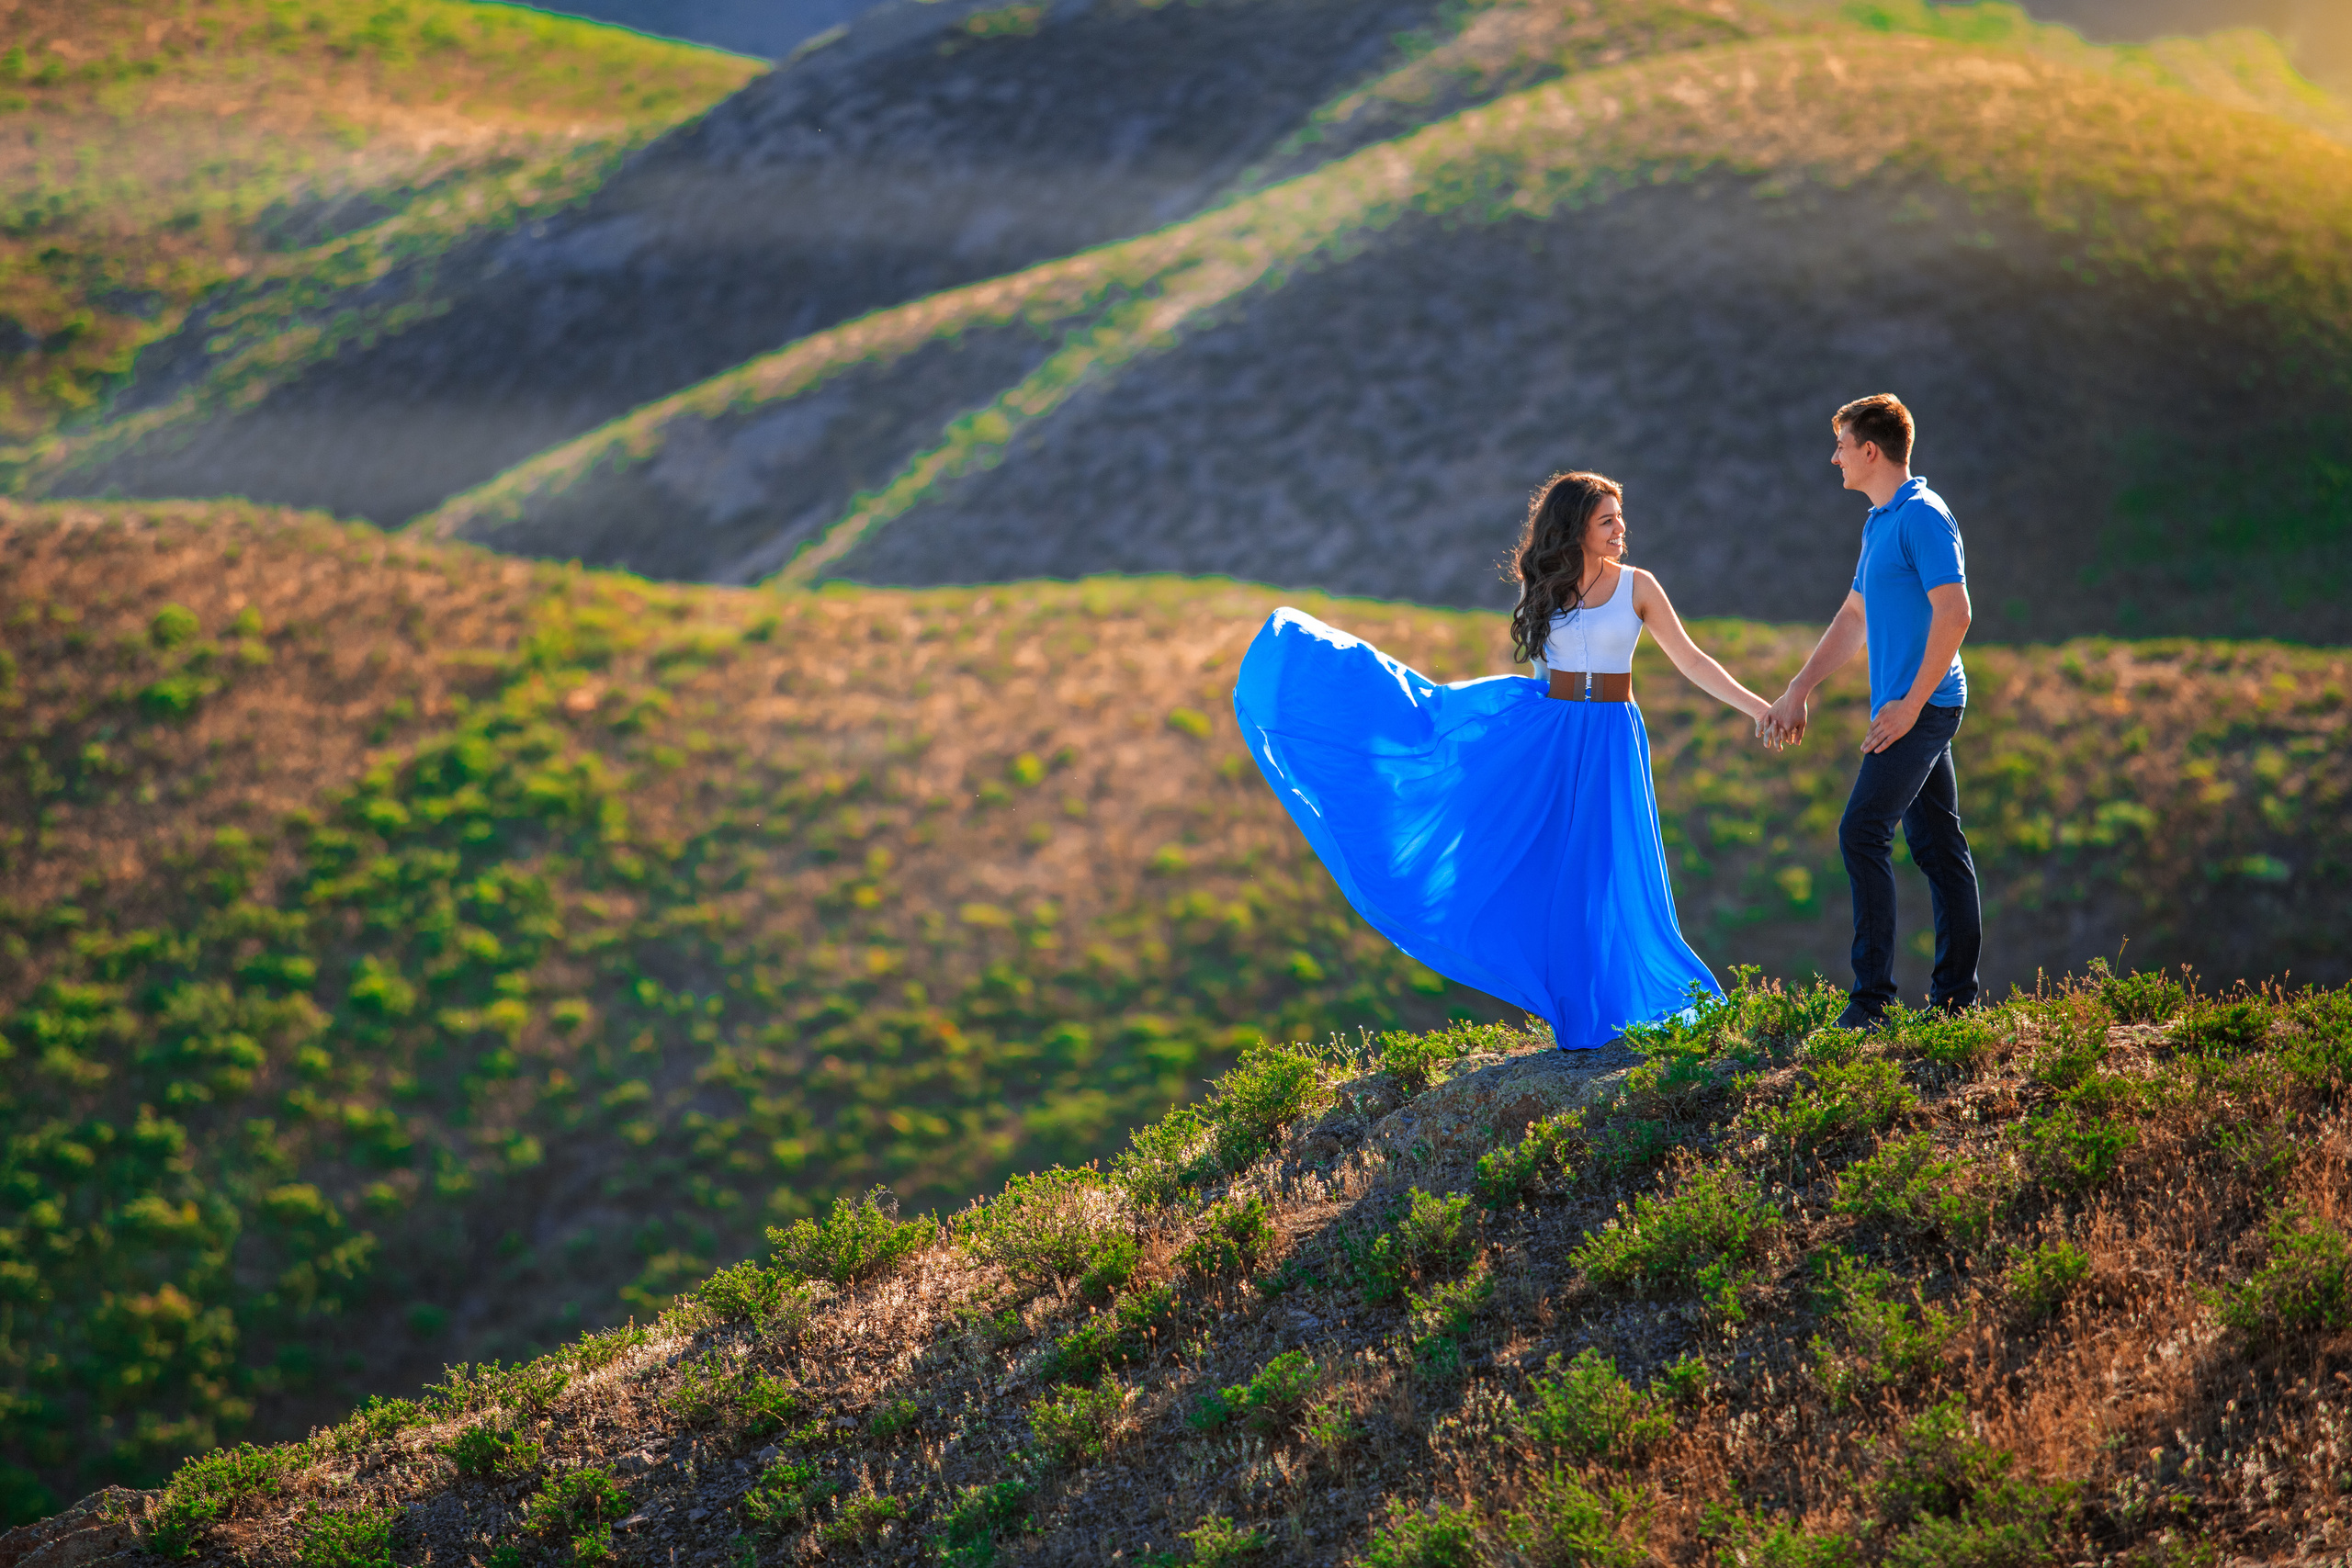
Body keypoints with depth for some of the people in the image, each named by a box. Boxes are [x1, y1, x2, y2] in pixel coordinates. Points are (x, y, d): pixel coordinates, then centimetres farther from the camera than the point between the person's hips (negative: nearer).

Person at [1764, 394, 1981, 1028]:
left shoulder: (1923, 518, -13)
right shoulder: (1879, 522, 18)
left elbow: (1954, 613, -21)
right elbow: (1855, 617, 27)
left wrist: (1910, 704, -21)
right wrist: (1798, 690, 26)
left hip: (1922, 708, -10)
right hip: (1906, 708, 10)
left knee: (1863, 833, -14)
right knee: (1937, 845, 10)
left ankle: (1873, 994, -16)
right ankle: (1957, 993, 12)